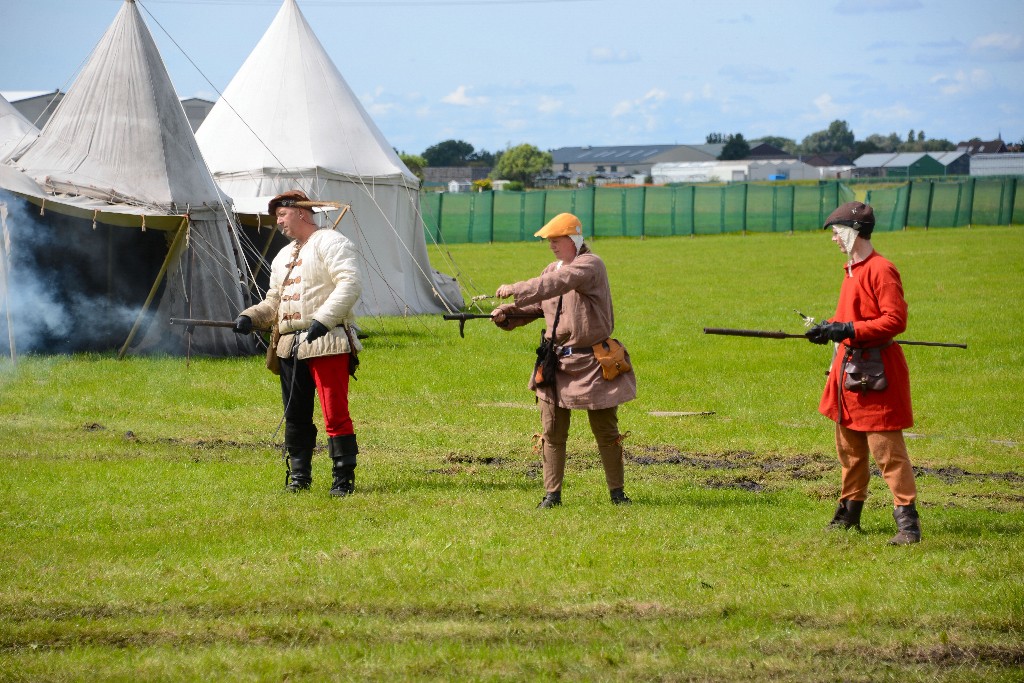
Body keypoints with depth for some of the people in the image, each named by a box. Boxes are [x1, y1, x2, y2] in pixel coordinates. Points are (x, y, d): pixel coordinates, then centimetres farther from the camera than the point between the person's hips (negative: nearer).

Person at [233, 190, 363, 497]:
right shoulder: (283, 256, 24)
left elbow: (350, 283, -16)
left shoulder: (330, 242, -4)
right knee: (296, 416, 10)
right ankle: (299, 475, 18)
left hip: (327, 344, -8)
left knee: (335, 413, -9)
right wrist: (251, 317, 6)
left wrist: (323, 319, -24)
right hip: (290, 346, 8)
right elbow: (274, 302, 26)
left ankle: (344, 478, -4)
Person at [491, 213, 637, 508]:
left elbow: (559, 283, -28)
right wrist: (507, 315, -7)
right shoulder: (552, 269, 12)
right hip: (557, 362, 6)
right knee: (552, 432, 3)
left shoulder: (590, 265, -12)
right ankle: (552, 493, 9)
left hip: (592, 361, -6)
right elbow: (535, 307, 12)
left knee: (605, 431, 5)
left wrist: (516, 290, -30)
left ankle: (617, 491, 16)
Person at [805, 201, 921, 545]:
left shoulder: (881, 270, -15)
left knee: (886, 448, -11)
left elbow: (895, 320, -21)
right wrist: (830, 327, 4)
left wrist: (848, 330, -24)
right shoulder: (851, 269, 14)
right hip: (849, 369, 10)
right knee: (849, 448, 16)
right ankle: (849, 512, 27)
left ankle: (907, 521, -9)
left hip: (876, 373, -10)